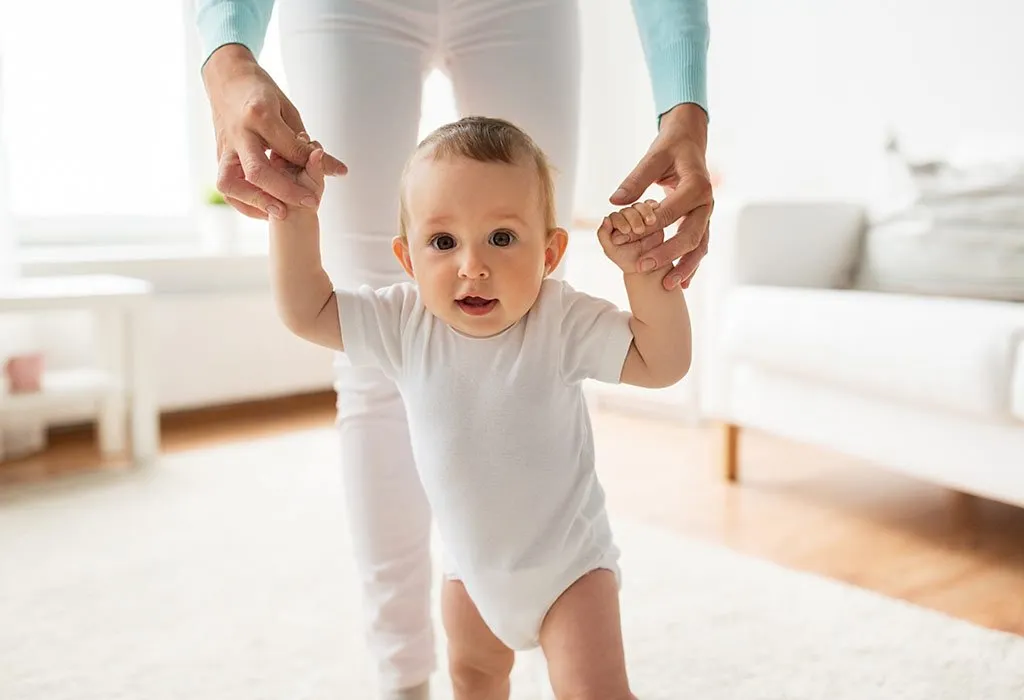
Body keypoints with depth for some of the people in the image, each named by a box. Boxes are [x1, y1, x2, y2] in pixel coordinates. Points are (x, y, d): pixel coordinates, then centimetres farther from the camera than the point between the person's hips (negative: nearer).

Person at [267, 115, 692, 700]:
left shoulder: (564, 323, -24)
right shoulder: (405, 325, -17)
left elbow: (663, 362, -24)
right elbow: (306, 312, -11)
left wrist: (643, 270, -35)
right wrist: (295, 212, -20)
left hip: (567, 561, -4)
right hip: (473, 562, 4)